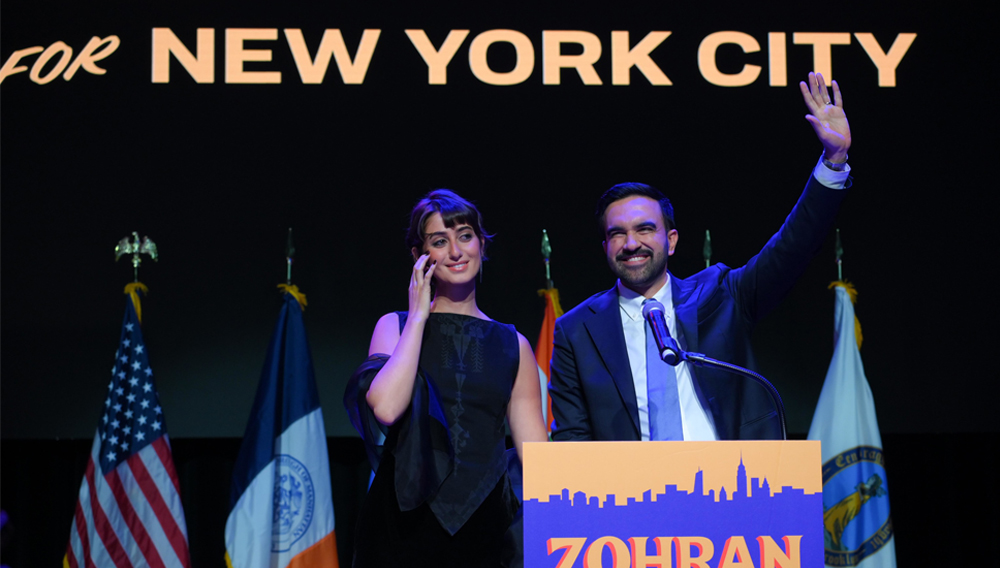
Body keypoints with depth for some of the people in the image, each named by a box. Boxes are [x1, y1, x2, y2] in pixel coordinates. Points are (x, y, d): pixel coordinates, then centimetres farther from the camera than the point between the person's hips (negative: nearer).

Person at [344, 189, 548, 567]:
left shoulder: (513, 346, 10)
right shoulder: (396, 327, 8)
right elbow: (386, 407, -13)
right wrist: (419, 315, -4)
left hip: (482, 521, 1)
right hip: (405, 520, -1)